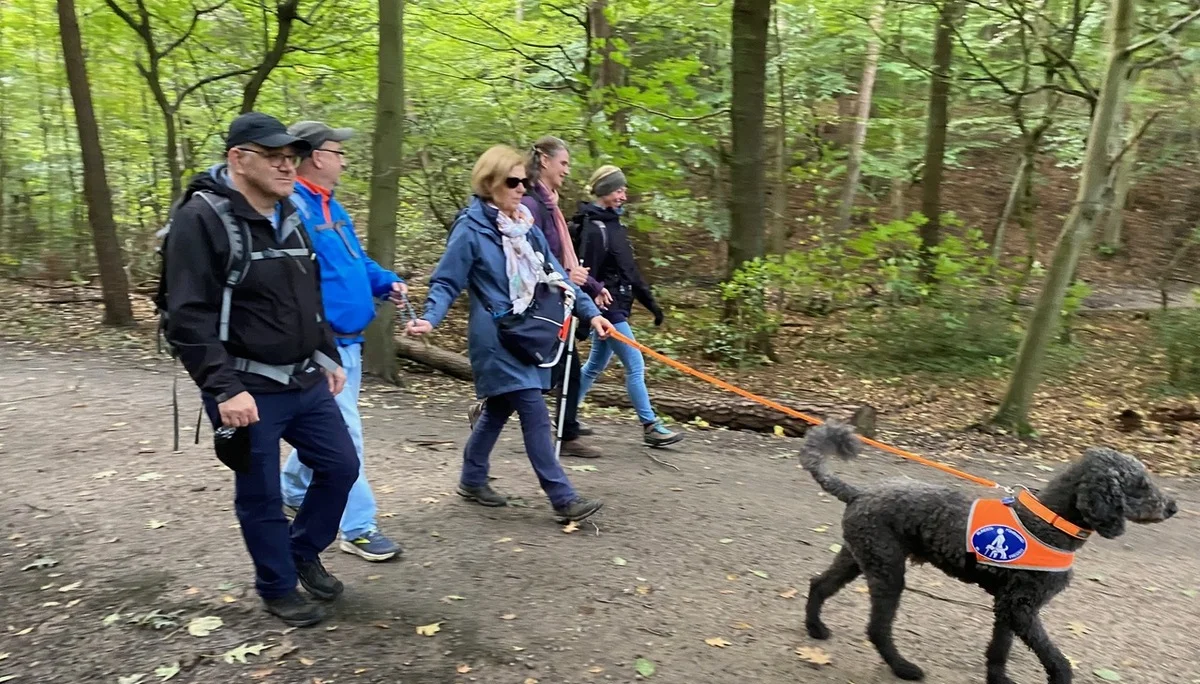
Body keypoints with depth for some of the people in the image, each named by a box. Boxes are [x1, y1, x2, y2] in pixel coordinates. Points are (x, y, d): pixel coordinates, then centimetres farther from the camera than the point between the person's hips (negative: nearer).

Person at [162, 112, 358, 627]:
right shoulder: (202, 219, -15)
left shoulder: (289, 217, 10)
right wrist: (225, 388, -23)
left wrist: (328, 358, 18)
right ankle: (278, 588, 27)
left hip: (305, 381, 8)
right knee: (261, 495, 6)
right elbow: (189, 318, -19)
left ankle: (304, 552, 35)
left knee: (340, 466, 12)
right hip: (248, 391, -7)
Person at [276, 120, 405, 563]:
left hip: (349, 339, 10)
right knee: (343, 433, -6)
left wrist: (387, 282, 6)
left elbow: (356, 260, 23)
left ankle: (292, 492, 41)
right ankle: (358, 529, 4)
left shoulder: (332, 207, 14)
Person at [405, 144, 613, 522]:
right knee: (535, 414, -9)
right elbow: (446, 283, -9)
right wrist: (429, 318, -26)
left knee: (498, 408, 17)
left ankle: (472, 480, 34)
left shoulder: (526, 227, 10)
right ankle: (563, 498, -3)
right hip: (496, 338, -8)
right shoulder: (471, 228, -10)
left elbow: (556, 275, 12)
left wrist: (590, 312, 7)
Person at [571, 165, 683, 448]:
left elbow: (629, 270, 18)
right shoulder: (593, 228, -15)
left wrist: (650, 301, 16)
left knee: (595, 365, 18)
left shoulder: (613, 224, 14)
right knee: (635, 365, -5)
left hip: (618, 307, 10)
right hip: (606, 308, -10)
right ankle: (650, 427, 4)